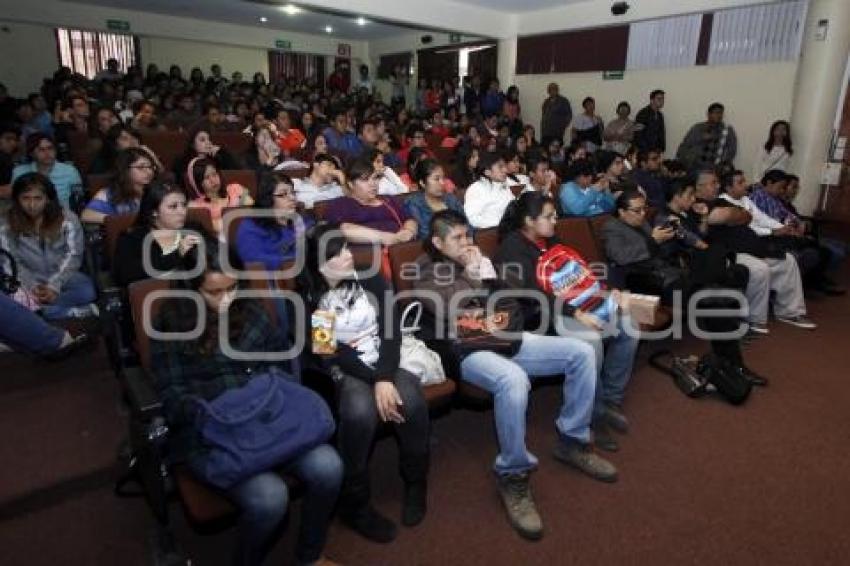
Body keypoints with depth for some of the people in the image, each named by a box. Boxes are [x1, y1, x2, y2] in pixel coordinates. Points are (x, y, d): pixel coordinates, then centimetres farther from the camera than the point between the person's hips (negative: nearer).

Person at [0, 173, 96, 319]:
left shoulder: (68, 219, -3)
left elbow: (73, 256, -8)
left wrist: (55, 285, -22)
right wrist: (30, 286, -22)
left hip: (63, 277, -1)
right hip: (29, 280, 1)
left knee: (86, 290, -32)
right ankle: (73, 311, -31)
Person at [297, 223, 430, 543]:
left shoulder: (371, 280, 4)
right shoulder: (308, 297, -1)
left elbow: (391, 331, -5)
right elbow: (332, 352, -9)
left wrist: (385, 378, -21)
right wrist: (373, 381, -20)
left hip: (385, 364, 2)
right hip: (343, 372, -2)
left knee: (411, 399, -30)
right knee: (360, 410, -35)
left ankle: (416, 482, -3)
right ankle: (355, 503, -12)